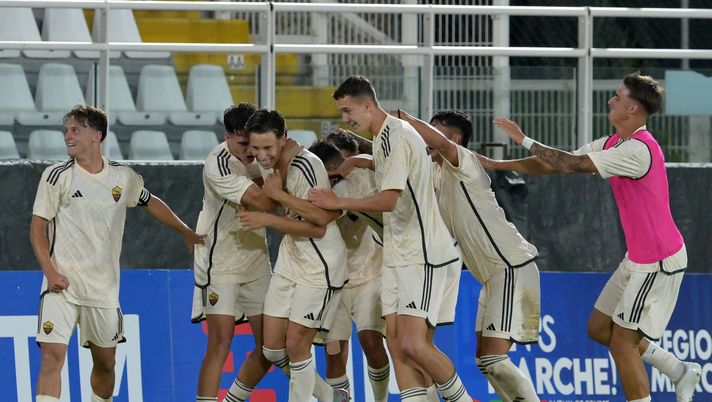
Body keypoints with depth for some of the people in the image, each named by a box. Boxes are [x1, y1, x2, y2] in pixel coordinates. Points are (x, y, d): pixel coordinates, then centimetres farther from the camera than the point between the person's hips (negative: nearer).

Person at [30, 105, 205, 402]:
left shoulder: (123, 177, 4)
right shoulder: (57, 175, -4)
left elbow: (151, 203, 23)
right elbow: (37, 227, -3)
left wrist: (187, 234, 28)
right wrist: (50, 271, -15)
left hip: (104, 287, 3)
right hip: (62, 283, -3)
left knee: (105, 363, 9)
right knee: (52, 355, -17)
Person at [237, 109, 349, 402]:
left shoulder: (306, 166, -22)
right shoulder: (268, 165, 3)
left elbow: (318, 226, -23)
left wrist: (267, 220, -23)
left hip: (319, 265, -8)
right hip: (288, 262, 8)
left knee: (296, 345, -5)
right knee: (272, 349, 6)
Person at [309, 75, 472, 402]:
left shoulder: (398, 138, -16)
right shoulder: (382, 139, 16)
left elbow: (388, 200, -23)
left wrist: (339, 203, -13)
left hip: (425, 257, -10)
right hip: (398, 257, 10)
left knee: (413, 344, -16)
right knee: (397, 343, 0)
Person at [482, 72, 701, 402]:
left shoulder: (639, 149, -23)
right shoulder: (611, 144, 7)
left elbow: (573, 164, -25)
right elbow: (552, 165, 10)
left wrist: (524, 140, -16)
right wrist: (496, 164, 6)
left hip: (658, 263, -10)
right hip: (638, 260, 10)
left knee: (622, 344, -8)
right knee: (599, 329, 14)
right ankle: (680, 372, 21)